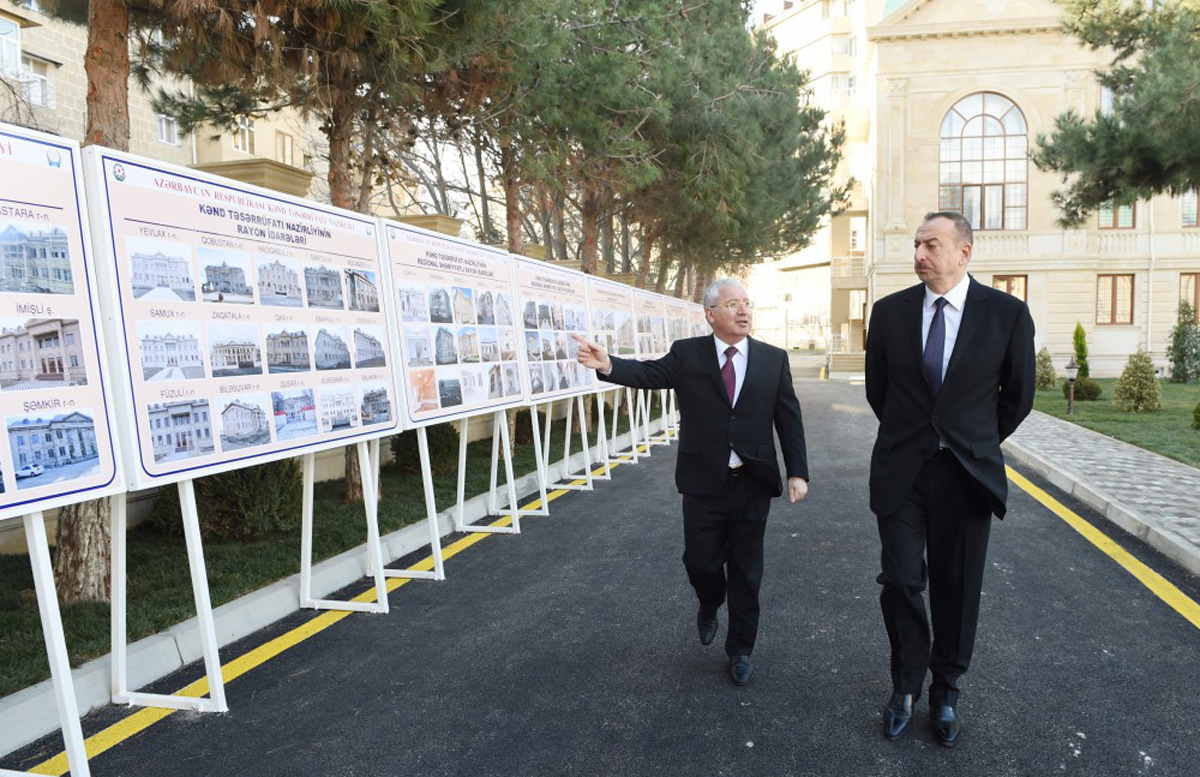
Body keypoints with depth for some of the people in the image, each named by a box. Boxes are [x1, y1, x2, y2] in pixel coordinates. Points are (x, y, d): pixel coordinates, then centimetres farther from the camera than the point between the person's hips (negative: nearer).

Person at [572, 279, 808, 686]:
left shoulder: (774, 359, 3)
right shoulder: (687, 354, -1)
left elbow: (789, 418, 2)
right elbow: (649, 374, -16)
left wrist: (797, 472, -4)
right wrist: (608, 364, -36)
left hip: (753, 484, 1)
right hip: (704, 483, -1)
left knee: (745, 572, 10)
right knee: (700, 561, 7)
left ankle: (740, 650, 29)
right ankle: (710, 606, 43)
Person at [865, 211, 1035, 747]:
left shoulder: (1007, 313, -4)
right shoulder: (889, 311, 0)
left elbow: (1018, 396, 6)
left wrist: (978, 443, 12)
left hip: (967, 472, 0)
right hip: (901, 470, 1)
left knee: (956, 588, 9)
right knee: (901, 581, 1)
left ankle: (945, 692, 30)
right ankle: (906, 686, 24)